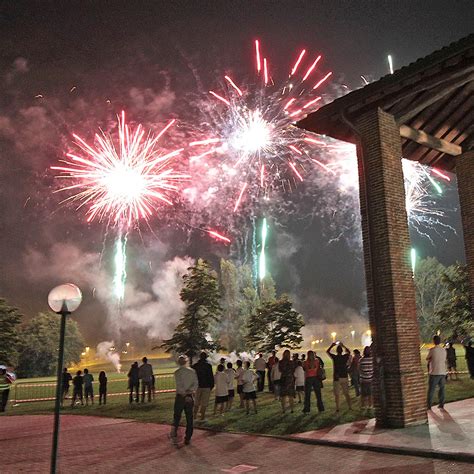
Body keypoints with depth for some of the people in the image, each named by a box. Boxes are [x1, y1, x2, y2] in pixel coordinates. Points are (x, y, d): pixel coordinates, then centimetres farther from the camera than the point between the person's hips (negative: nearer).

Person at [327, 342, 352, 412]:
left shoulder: (334, 357, -9)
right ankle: (350, 407, 11)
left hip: (337, 378, -3)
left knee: (336, 394, 4)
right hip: (344, 377, 3)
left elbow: (327, 351, 8)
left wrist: (332, 345, 15)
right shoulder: (345, 357, -2)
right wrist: (343, 346, 26)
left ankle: (337, 408, 2)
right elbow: (348, 352, 21)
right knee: (346, 393, 12)